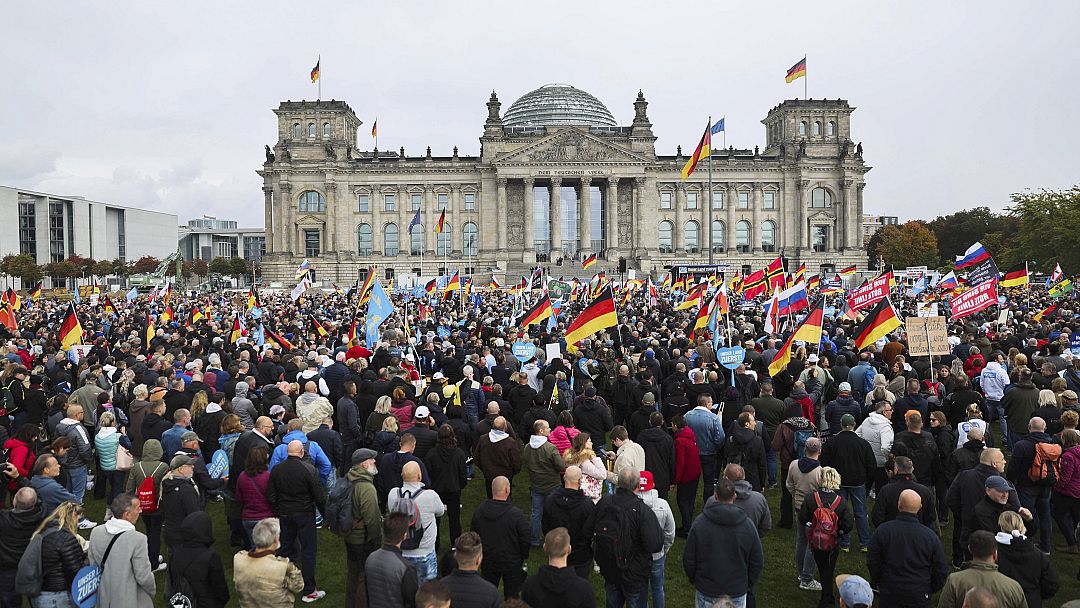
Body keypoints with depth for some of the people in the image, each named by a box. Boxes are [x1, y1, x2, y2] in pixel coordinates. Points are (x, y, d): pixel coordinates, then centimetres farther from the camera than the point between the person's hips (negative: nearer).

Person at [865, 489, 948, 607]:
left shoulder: (882, 531, -14)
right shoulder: (931, 536, -14)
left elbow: (872, 562, -5)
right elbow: (941, 570, -5)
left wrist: (876, 584, 11)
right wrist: (932, 589, 11)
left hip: (889, 593, 0)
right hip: (919, 594, 0)